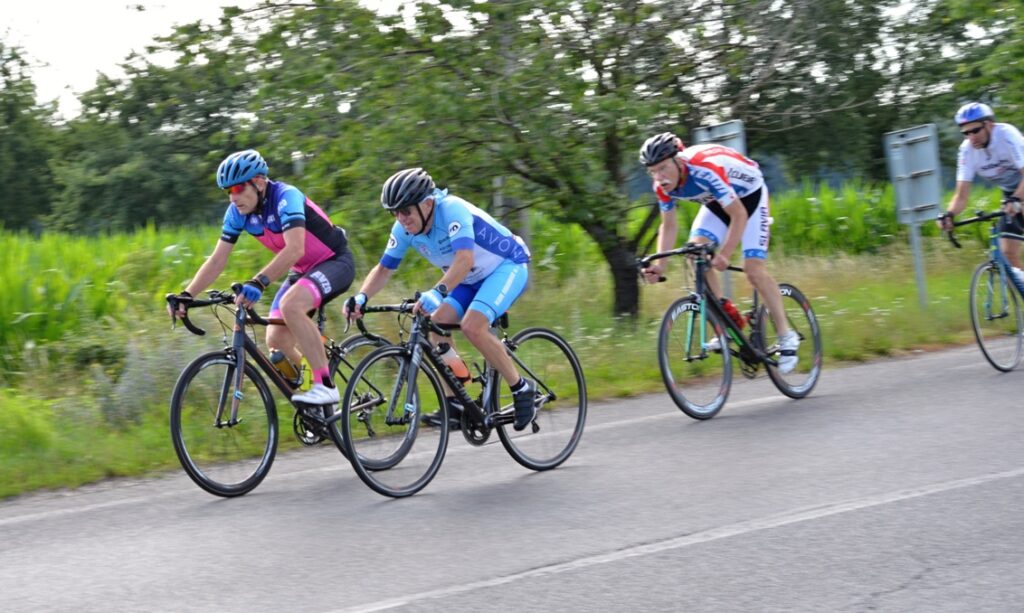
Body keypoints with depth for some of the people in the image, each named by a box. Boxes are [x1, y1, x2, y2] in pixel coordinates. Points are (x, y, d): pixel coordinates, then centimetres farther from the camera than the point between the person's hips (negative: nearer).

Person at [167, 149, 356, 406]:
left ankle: (326, 386, -28)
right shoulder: (237, 212, -6)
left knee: (290, 305, -34)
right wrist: (187, 295, -16)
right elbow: (217, 260, -4)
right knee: (276, 341, -7)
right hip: (303, 270, 8)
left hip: (335, 261, -8)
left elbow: (295, 249, -41)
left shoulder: (285, 196, -27)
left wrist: (258, 283, -51)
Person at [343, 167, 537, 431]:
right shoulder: (404, 228, -11)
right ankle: (454, 405, -4)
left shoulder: (451, 209, -32)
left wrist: (437, 292, -59)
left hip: (508, 265, -8)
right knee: (435, 325, -10)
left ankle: (522, 388, -10)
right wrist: (361, 297, -24)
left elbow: (465, 259, -45)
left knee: (472, 326, -26)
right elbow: (384, 268, -5)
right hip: (471, 279, 8)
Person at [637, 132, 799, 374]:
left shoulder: (705, 169, -39)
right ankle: (729, 319, -7)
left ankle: (787, 337, -6)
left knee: (753, 268, -18)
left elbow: (739, 215, -37)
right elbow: (669, 225, -7)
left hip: (749, 195, -6)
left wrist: (724, 254, -47)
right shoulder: (663, 186, -19)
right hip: (716, 201, 6)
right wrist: (660, 264, -21)